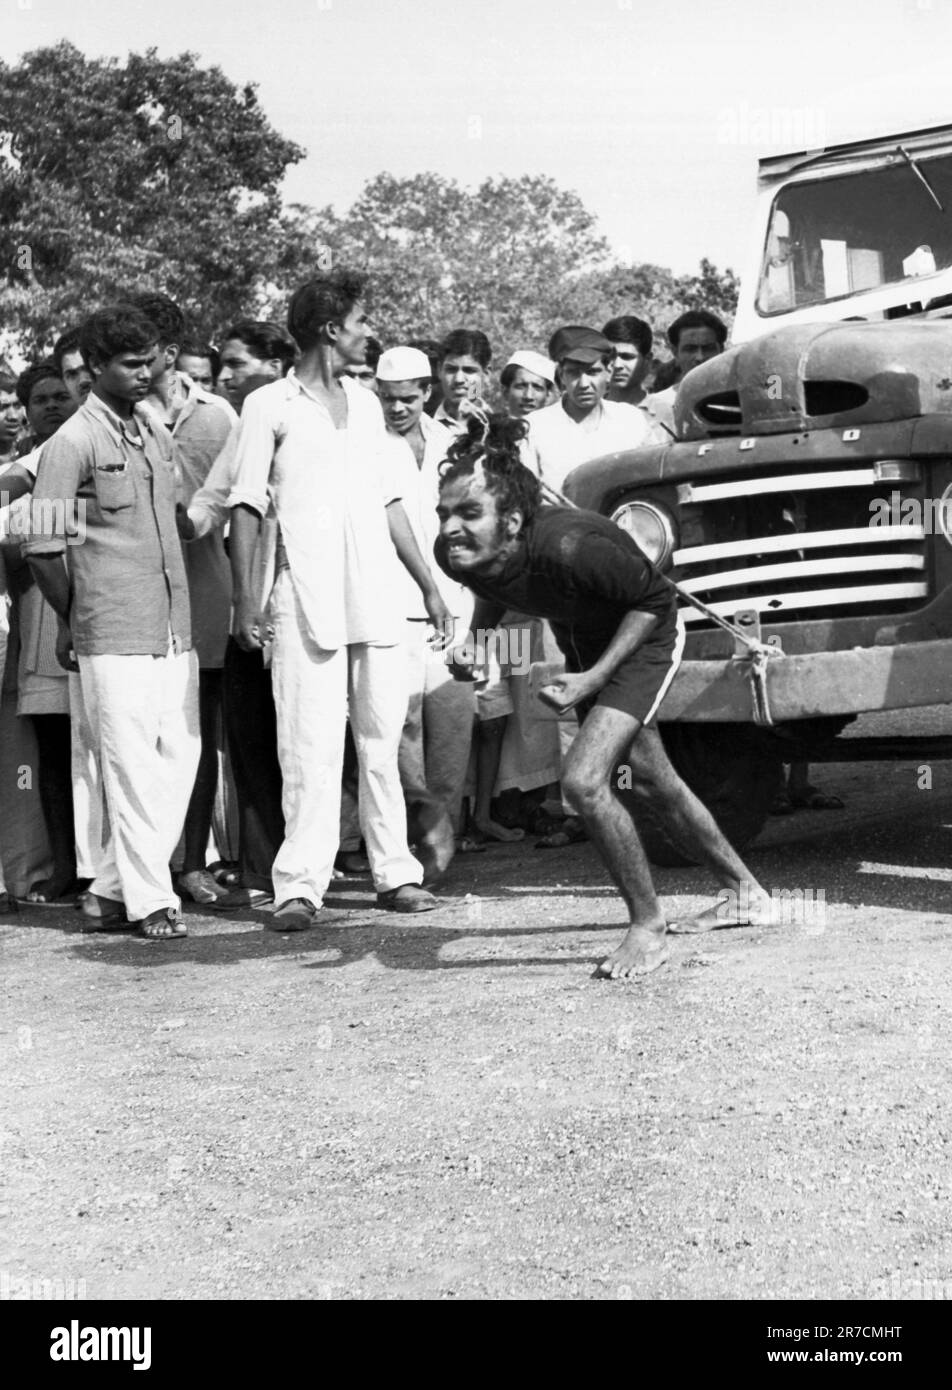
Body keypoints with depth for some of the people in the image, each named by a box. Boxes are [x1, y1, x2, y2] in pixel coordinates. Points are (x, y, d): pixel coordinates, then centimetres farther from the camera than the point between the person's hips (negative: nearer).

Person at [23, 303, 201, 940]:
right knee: (133, 766, -3)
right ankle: (149, 900, 5)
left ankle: (112, 890, 17)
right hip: (114, 637, -7)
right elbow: (43, 549, -8)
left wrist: (183, 618, 15)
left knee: (180, 758, 6)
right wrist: (76, 620, 2)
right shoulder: (73, 443, -7)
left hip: (175, 629, 7)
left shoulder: (158, 432, 13)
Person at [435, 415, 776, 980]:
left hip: (644, 638, -7)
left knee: (585, 781, -22)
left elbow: (656, 598, -25)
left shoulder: (567, 547, -42)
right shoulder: (457, 555, -23)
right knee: (653, 782, 21)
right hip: (585, 643, 8)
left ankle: (648, 929, -2)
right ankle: (746, 891, 43)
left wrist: (594, 678, -30)